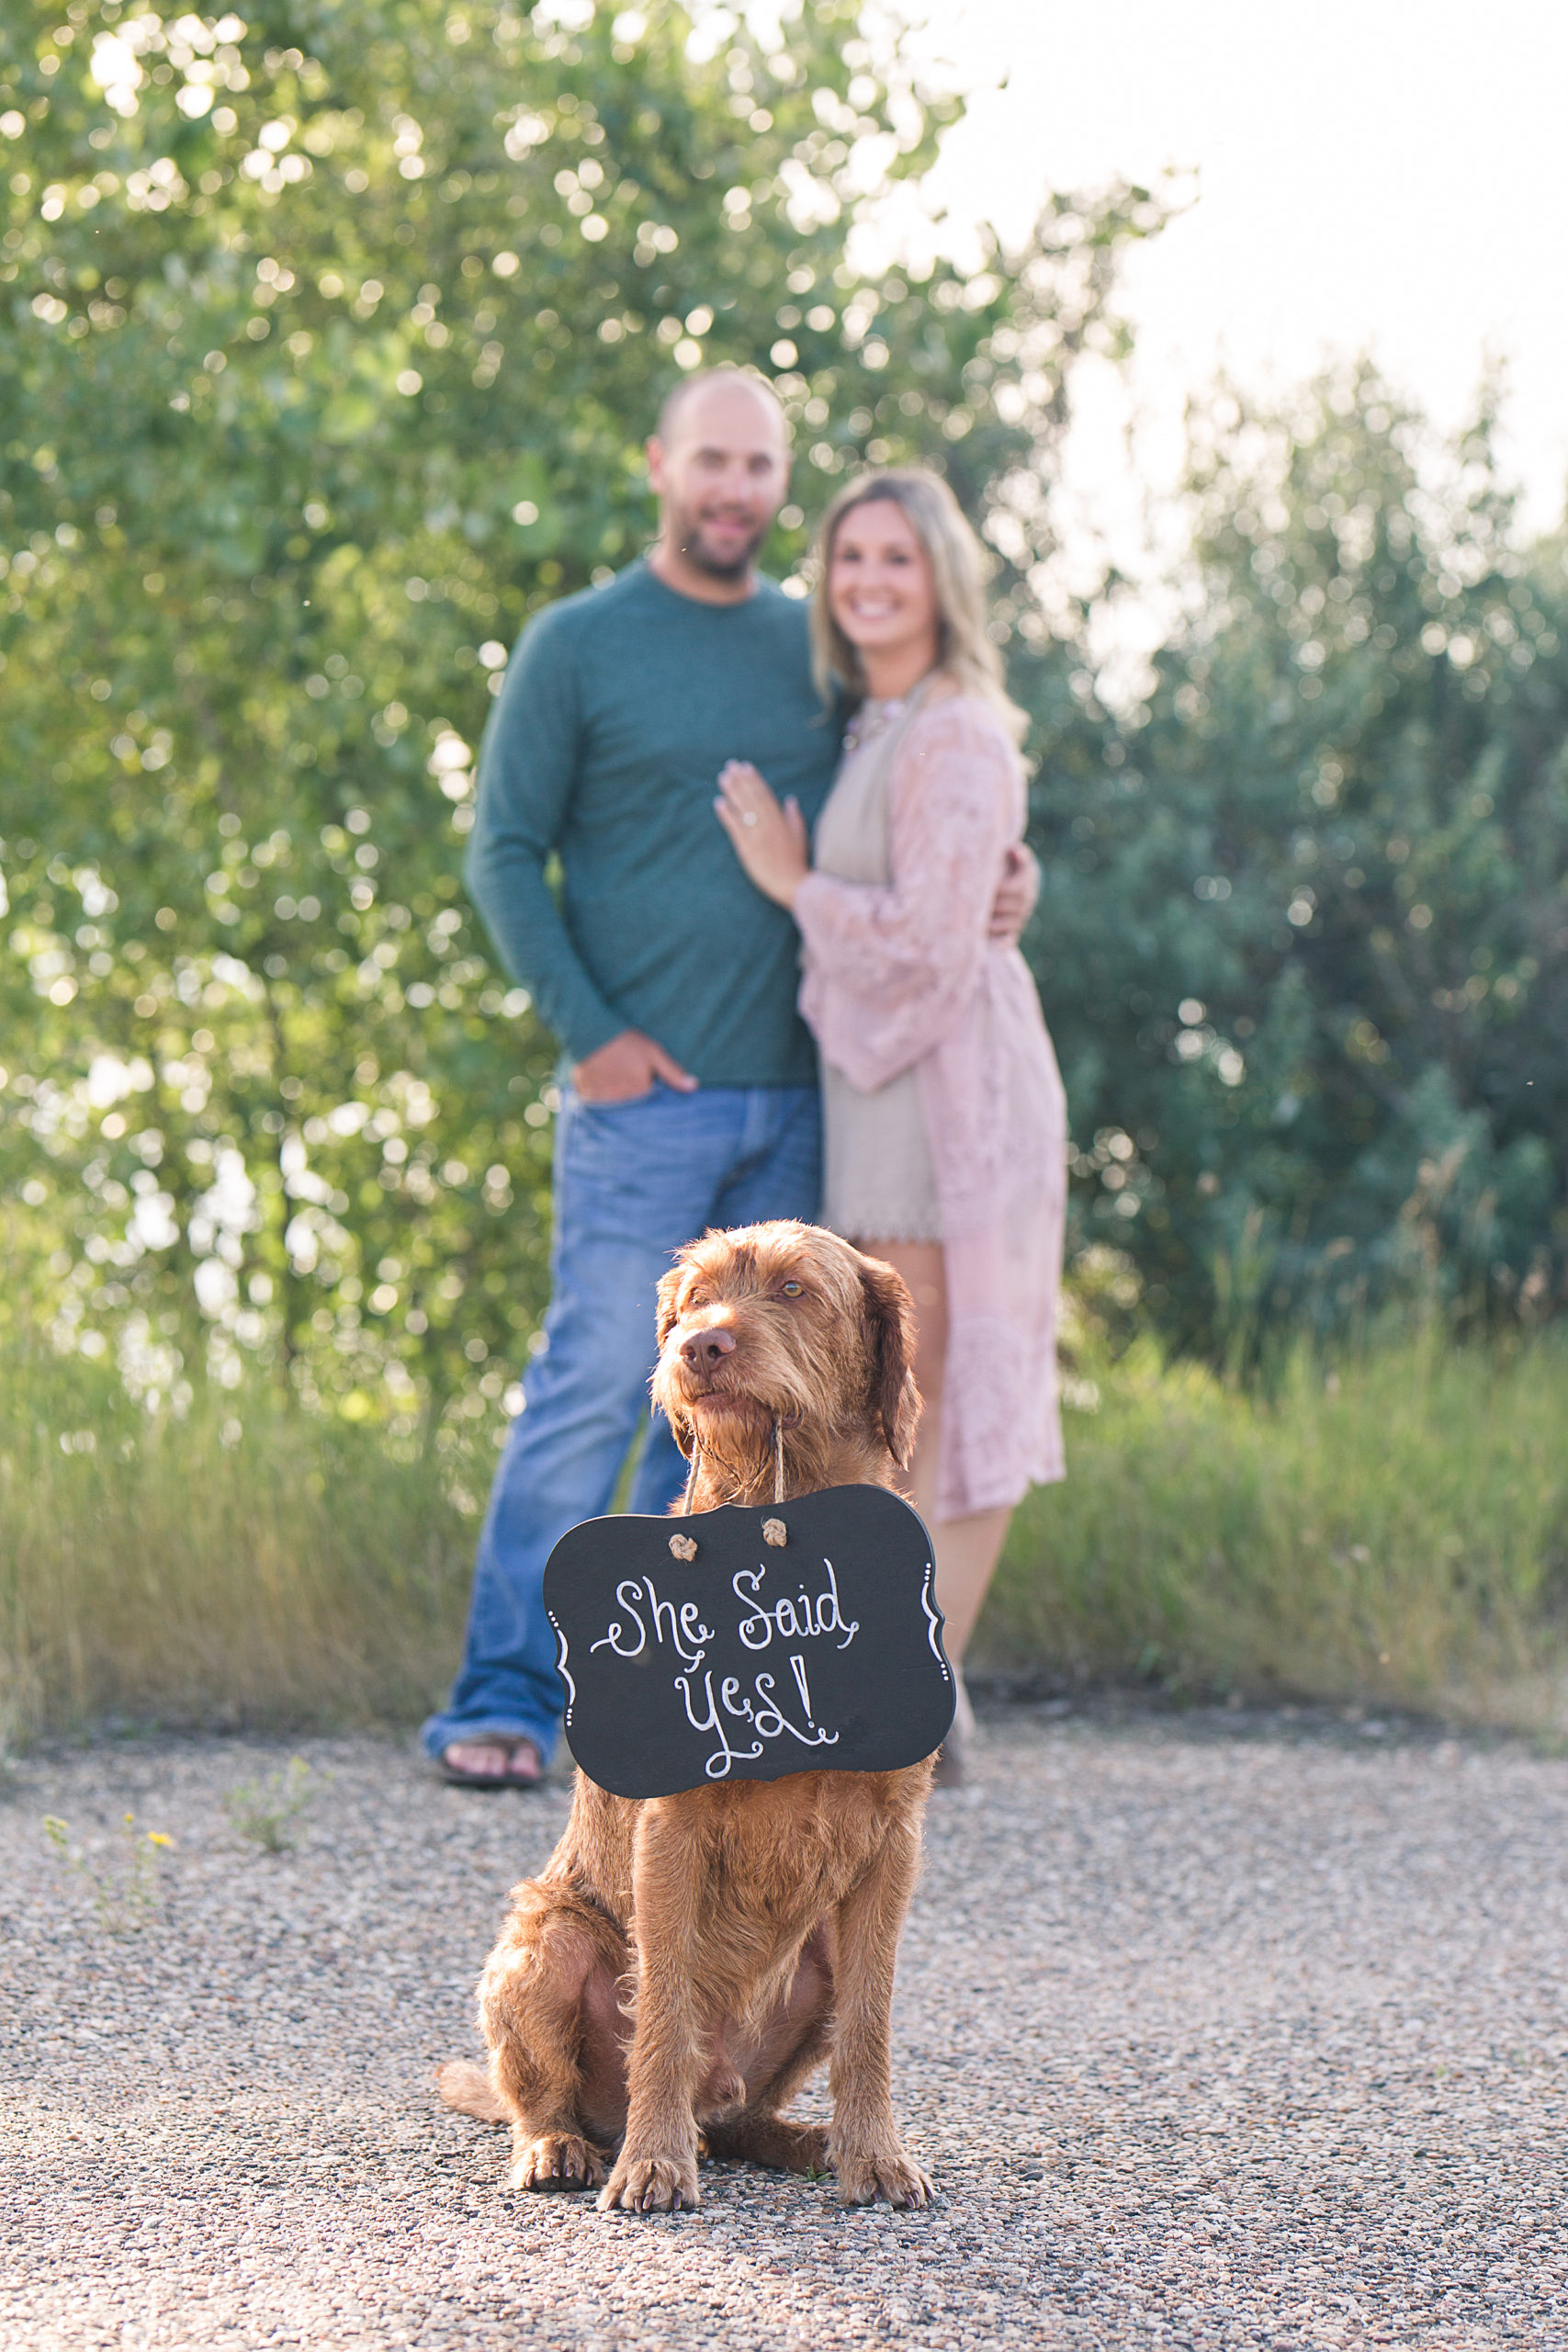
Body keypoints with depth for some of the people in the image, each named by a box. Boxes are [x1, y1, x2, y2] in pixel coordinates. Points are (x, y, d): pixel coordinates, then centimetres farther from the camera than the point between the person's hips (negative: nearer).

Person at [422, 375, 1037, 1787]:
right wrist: (588, 1031, -12)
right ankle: (504, 1698, -7)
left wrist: (1000, 883, -3)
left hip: (793, 1091, 5)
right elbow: (503, 854, -2)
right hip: (646, 1093, -5)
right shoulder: (577, 645, 0)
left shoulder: (820, 648, 12)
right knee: (596, 1381, -11)